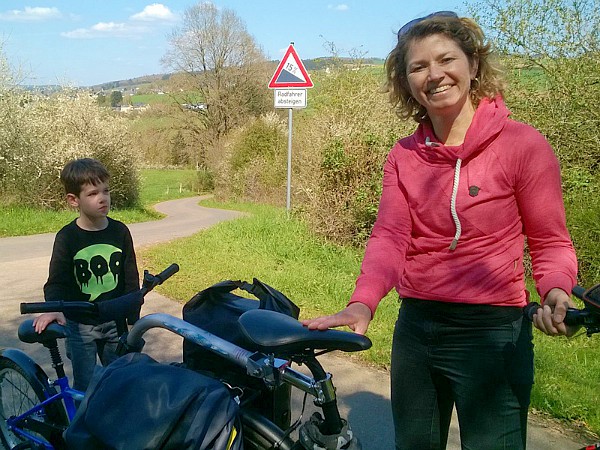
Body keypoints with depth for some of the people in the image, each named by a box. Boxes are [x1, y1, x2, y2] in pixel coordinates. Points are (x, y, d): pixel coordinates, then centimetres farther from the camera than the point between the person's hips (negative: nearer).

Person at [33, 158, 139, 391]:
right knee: (85, 387, 5)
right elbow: (56, 280, -13)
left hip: (115, 321, 2)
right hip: (80, 325, -2)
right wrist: (53, 308, -34)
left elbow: (131, 279, 3)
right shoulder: (67, 237, -10)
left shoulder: (120, 231, -3)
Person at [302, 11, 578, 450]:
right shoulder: (404, 155, 3)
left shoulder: (523, 144, -9)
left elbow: (551, 242, -4)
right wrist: (362, 303, -27)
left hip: (493, 332, -4)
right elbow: (389, 236, -9)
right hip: (416, 327, 5)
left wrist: (556, 292, -25)